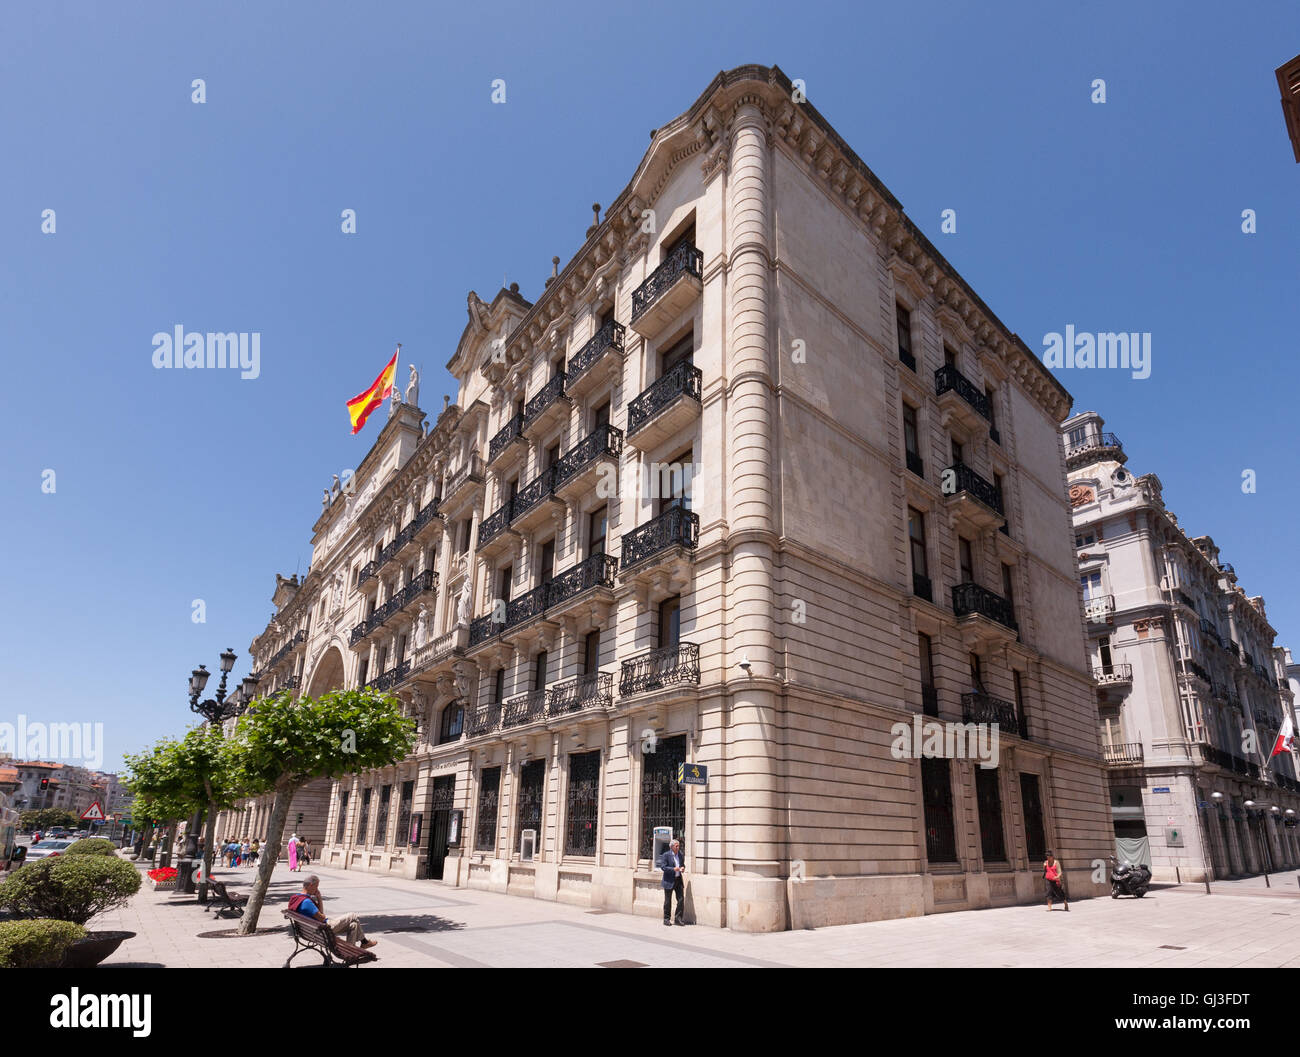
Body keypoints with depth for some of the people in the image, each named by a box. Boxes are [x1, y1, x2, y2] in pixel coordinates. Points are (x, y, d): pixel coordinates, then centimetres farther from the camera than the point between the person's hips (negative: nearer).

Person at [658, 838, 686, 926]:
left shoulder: (680, 854, 9)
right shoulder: (666, 855, -9)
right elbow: (663, 867, -13)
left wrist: (683, 867, -2)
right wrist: (673, 869, -23)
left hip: (678, 879, 5)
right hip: (669, 881, -5)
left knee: (680, 899, 0)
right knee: (668, 901, 5)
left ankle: (678, 918, 11)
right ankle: (666, 919, 17)